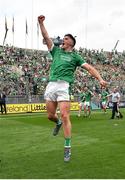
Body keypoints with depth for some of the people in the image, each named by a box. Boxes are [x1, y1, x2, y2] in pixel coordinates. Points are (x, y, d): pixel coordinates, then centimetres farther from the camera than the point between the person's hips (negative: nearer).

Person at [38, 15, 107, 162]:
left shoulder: (75, 56, 14)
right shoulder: (56, 51, 22)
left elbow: (89, 68, 7)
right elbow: (46, 37, 17)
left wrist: (100, 79, -6)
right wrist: (41, 23, 8)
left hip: (63, 86, -4)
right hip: (51, 85, 4)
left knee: (65, 117, -12)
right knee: (50, 115, 7)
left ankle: (67, 149, -4)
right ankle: (58, 123, 44)